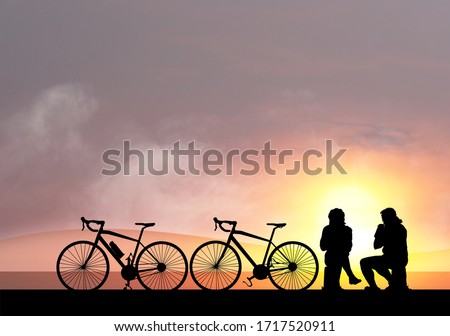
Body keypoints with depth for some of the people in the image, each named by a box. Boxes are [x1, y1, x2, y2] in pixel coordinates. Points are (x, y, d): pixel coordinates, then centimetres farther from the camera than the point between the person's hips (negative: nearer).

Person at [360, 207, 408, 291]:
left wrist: (379, 232, 3)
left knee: (364, 262, -3)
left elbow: (376, 246, -9)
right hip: (401, 261, 9)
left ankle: (373, 287, -10)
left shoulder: (388, 229, -13)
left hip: (391, 260, -9)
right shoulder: (401, 228, 13)